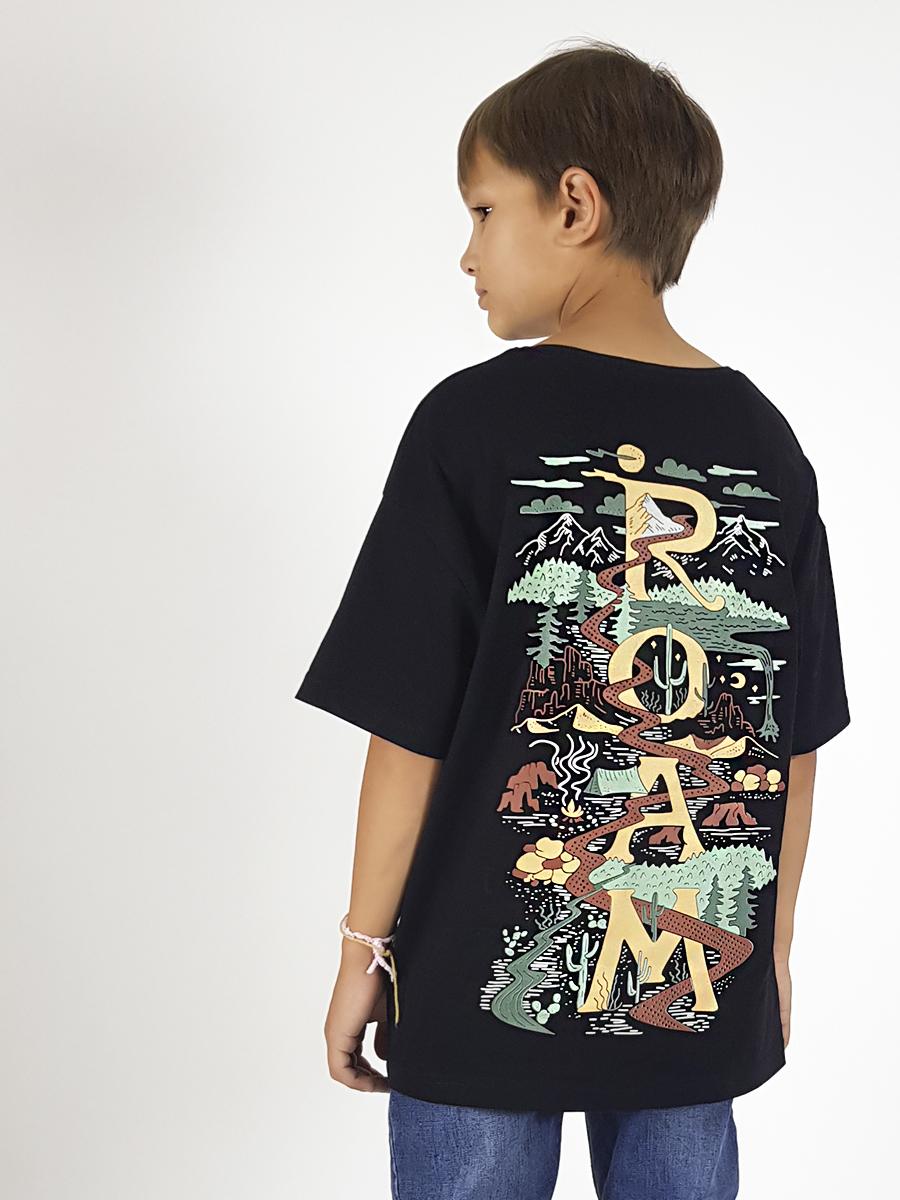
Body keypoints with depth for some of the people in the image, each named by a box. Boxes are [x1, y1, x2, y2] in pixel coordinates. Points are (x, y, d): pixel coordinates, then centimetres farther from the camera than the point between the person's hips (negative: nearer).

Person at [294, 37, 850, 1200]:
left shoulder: (474, 425, -13)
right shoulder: (766, 442, -1)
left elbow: (409, 732, -11)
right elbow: (796, 744, 4)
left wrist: (364, 949, 1)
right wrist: (773, 948, 16)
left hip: (488, 996, -3)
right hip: (705, 989, 4)